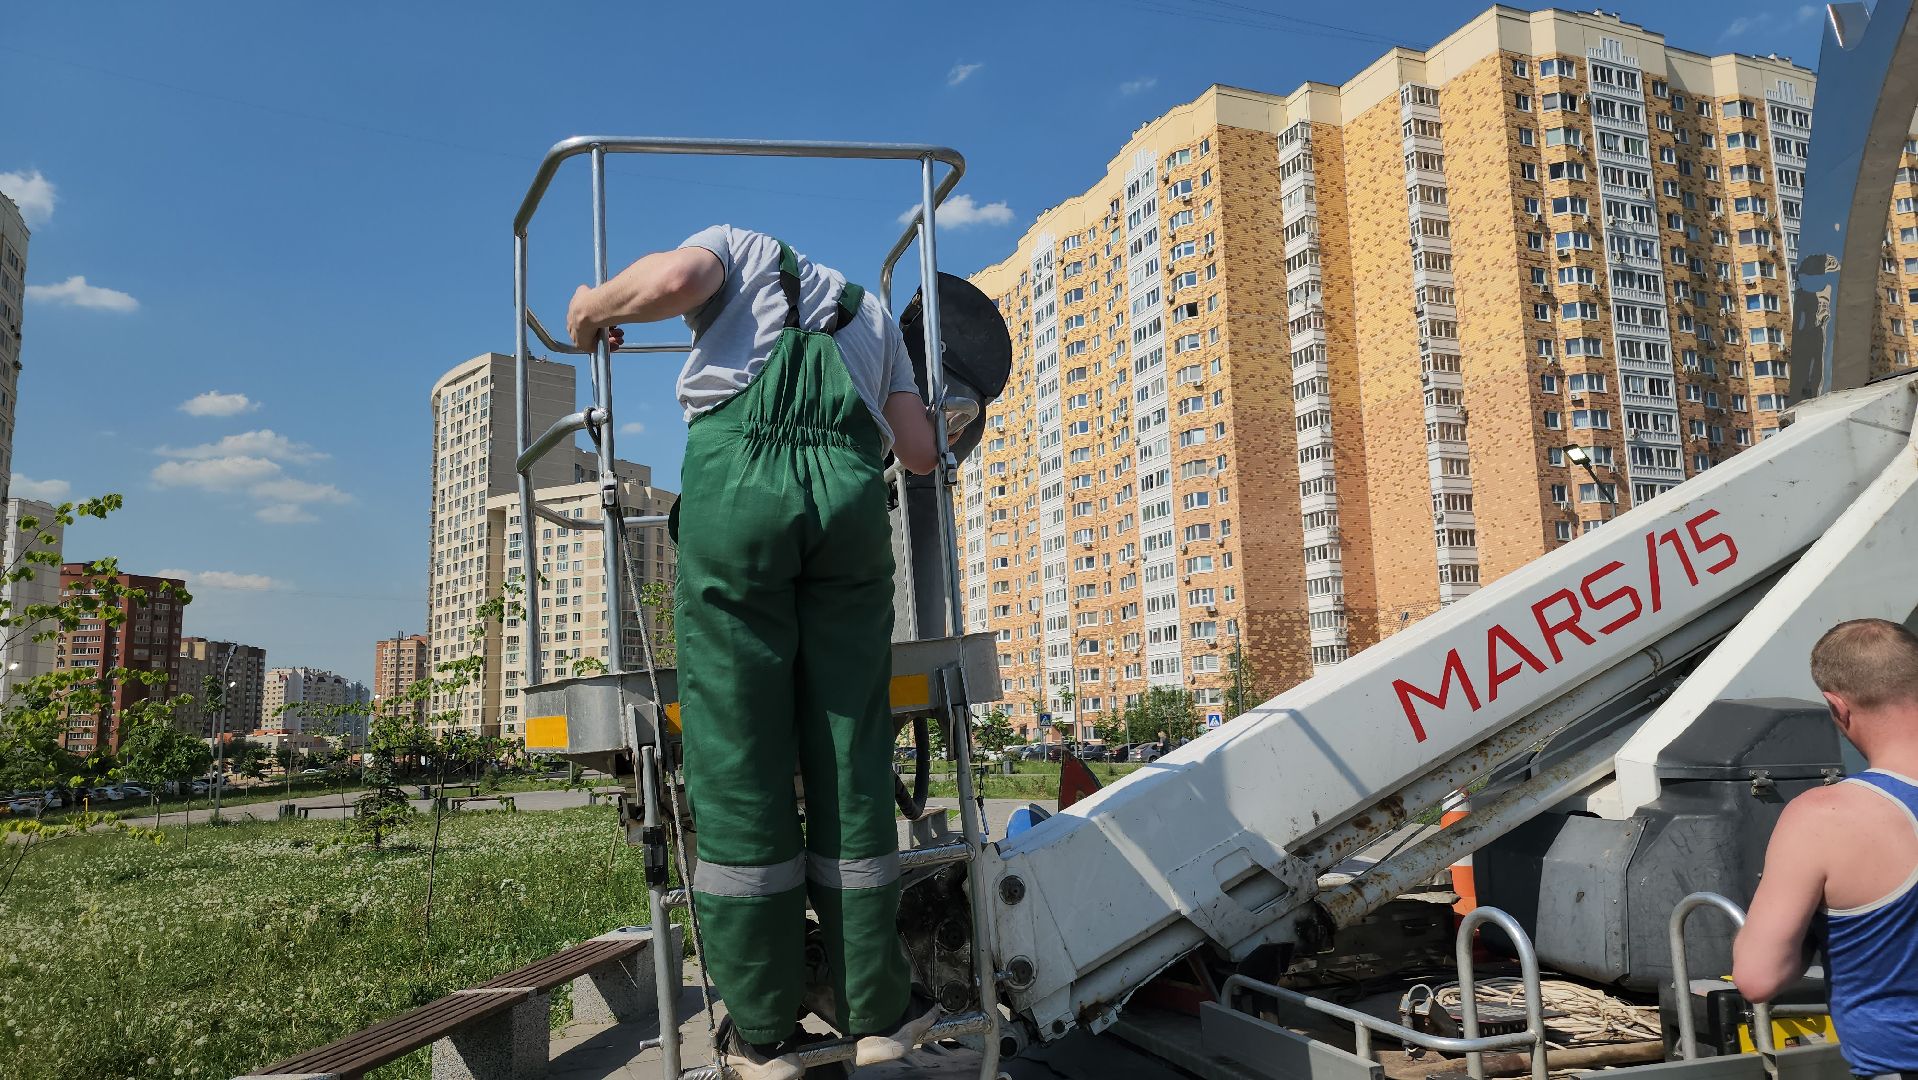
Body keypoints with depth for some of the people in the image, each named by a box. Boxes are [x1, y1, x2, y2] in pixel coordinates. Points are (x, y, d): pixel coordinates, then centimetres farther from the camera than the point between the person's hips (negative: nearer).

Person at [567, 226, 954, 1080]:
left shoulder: (737, 246, 25)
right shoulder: (871, 311, 33)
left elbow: (670, 280, -1)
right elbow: (920, 453, 23)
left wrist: (592, 310, 18)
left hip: (736, 481, -3)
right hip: (849, 494, 3)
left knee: (737, 754, 1)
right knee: (848, 755, 7)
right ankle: (877, 1010, 13)